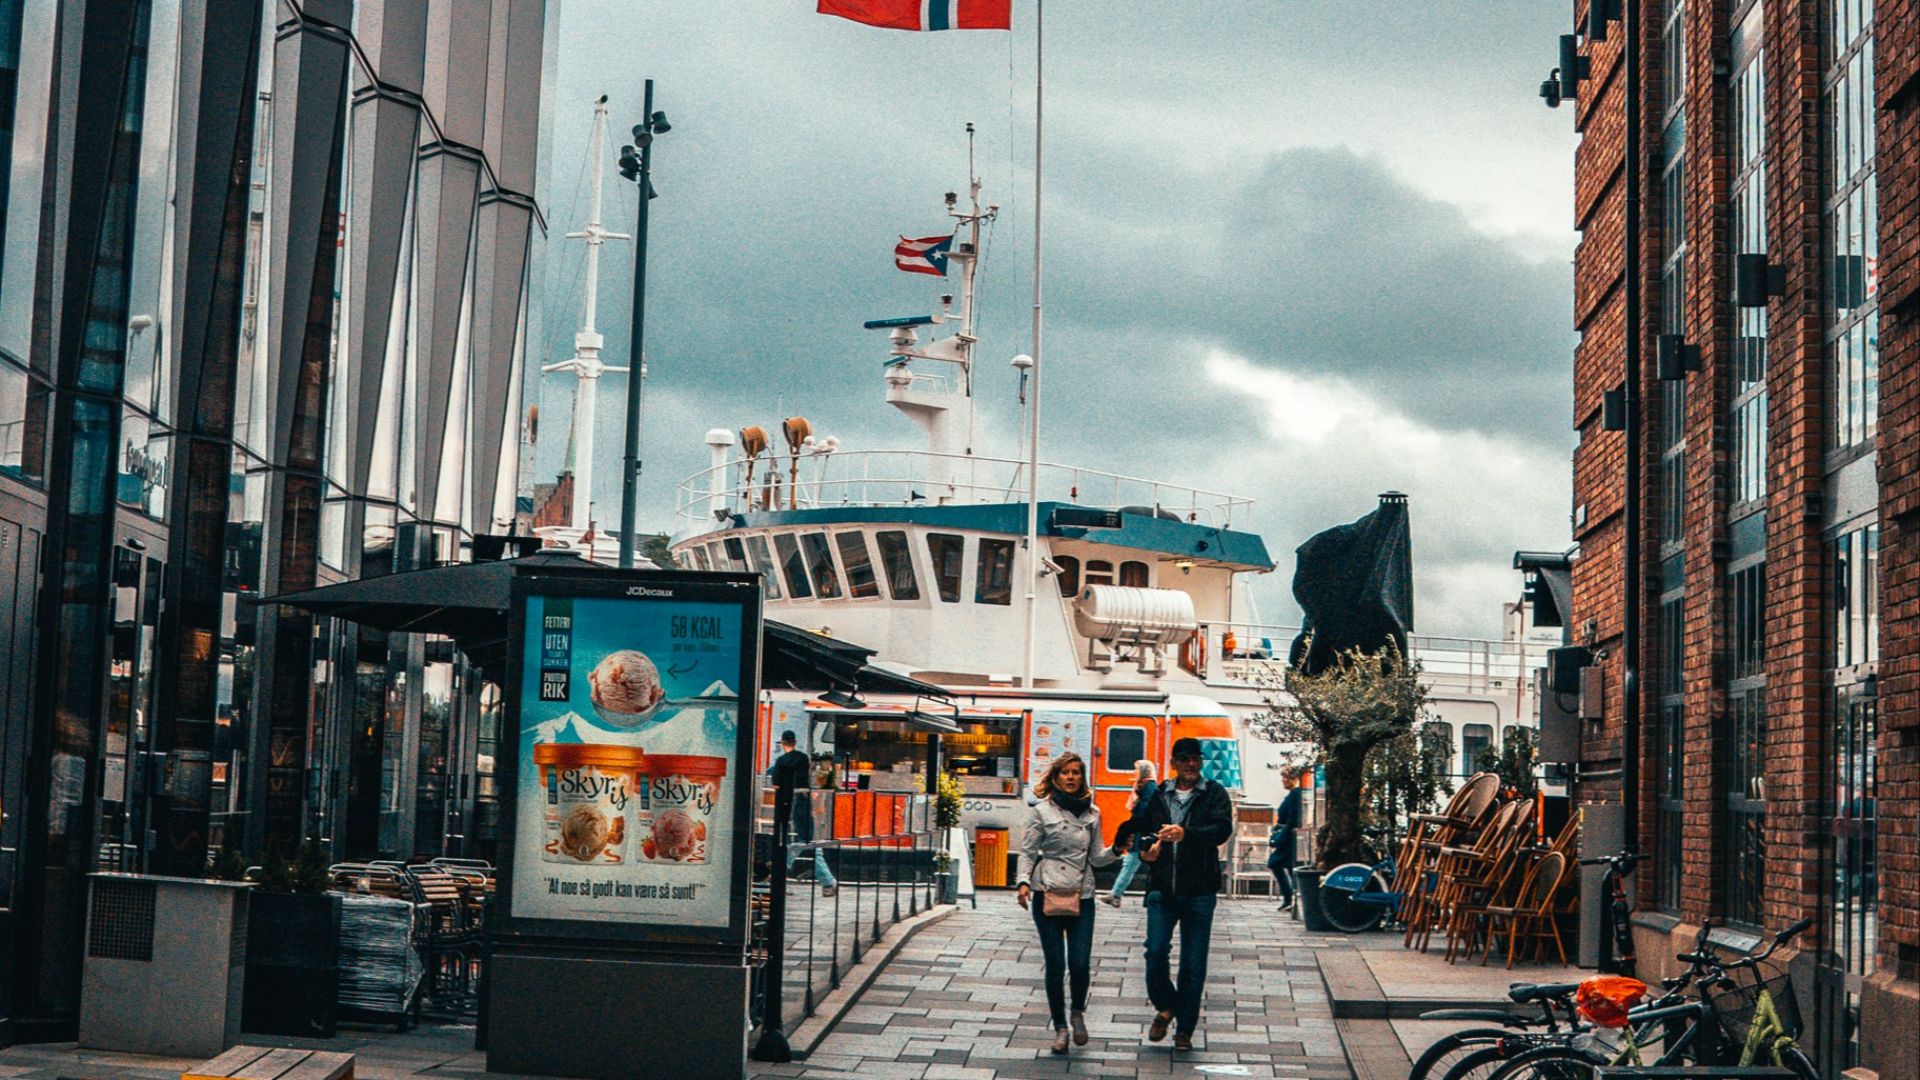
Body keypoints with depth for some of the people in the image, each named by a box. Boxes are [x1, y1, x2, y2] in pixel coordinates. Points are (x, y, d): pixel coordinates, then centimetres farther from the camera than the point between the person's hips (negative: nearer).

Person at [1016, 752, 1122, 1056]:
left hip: (1082, 896, 2)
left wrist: (1116, 850, -6)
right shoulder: (1042, 811, 2)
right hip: (1047, 896, -2)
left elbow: (1096, 857, 13)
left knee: (1080, 963, -7)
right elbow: (1028, 851, 2)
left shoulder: (1092, 813, 10)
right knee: (1056, 966, 0)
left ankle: (1078, 1013, 22)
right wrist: (1024, 882, -13)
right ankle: (1060, 1028, 15)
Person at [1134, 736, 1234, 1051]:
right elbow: (1141, 831, 22)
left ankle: (1185, 1029, 14)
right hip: (1162, 889, 2)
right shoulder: (1157, 796, 12)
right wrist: (1146, 850, -2)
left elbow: (1223, 829, -14)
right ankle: (1165, 1007, 17)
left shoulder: (1214, 794, 3)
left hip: (1199, 892, -2)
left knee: (1194, 963, 2)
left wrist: (1186, 834, -29)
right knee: (1156, 952, -10)